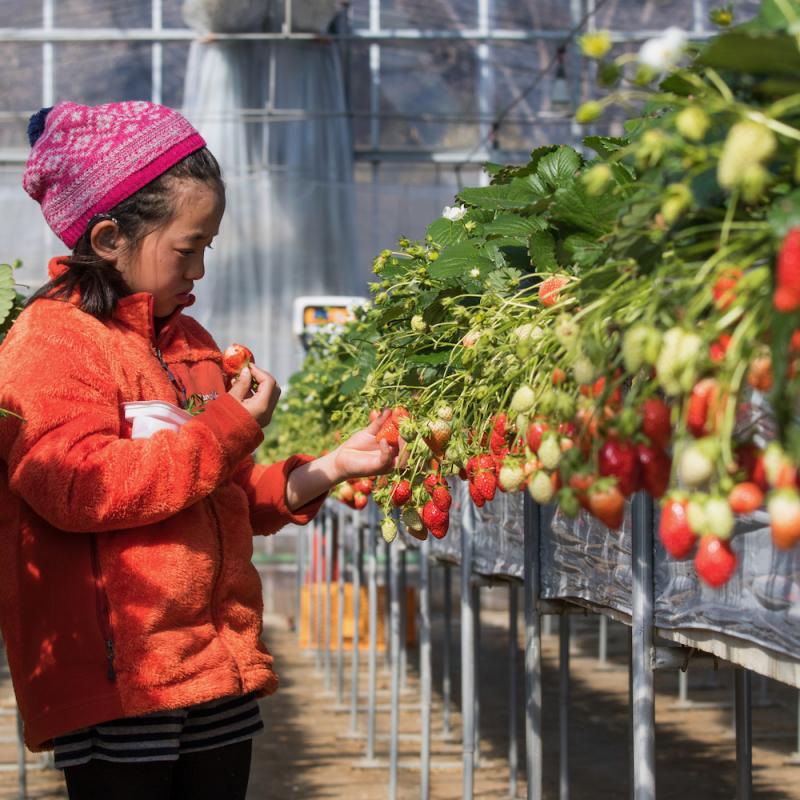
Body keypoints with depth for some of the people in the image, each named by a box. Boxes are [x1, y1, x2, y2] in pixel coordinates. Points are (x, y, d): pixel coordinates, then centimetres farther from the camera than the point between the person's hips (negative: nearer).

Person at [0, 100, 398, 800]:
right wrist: (223, 432, -16)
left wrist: (325, 471, 9)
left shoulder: (190, 344, 20)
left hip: (221, 670, 8)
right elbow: (78, 488, -22)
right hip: (116, 681, -8)